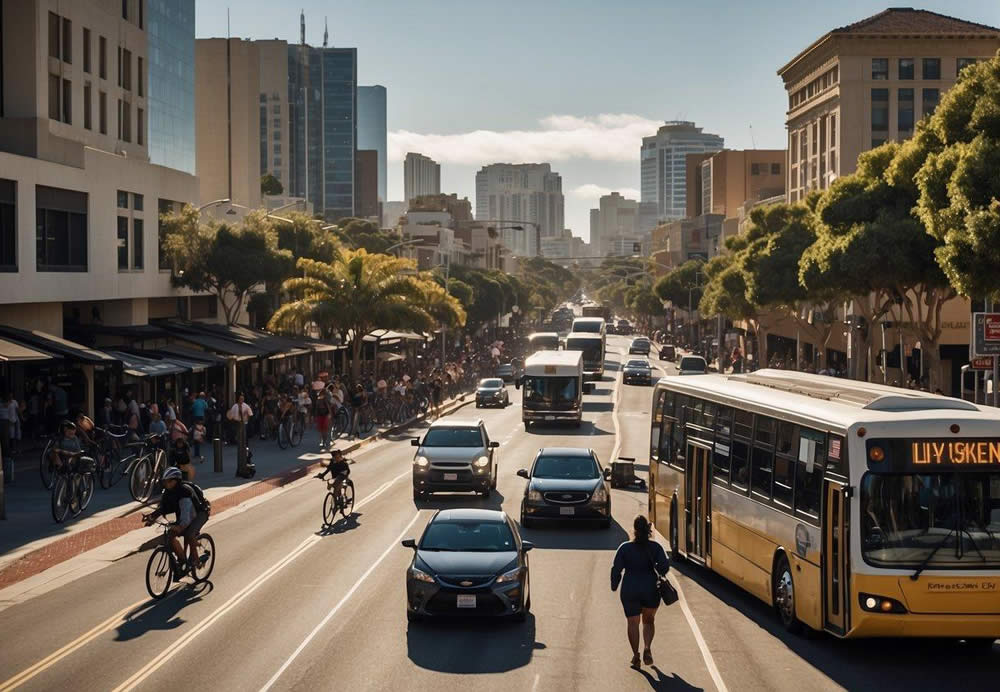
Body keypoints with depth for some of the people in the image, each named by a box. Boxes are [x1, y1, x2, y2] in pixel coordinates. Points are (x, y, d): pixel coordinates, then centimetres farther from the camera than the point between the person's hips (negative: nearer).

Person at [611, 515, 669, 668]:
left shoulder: (625, 548, -6)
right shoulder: (655, 547, -5)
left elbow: (616, 569, -5)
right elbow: (664, 566, -12)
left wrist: (614, 586, 9)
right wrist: (660, 574, 10)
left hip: (630, 591, -1)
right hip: (651, 590, 1)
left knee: (633, 623, 10)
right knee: (648, 621, 18)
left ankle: (635, 655, 5)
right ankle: (647, 648, -3)